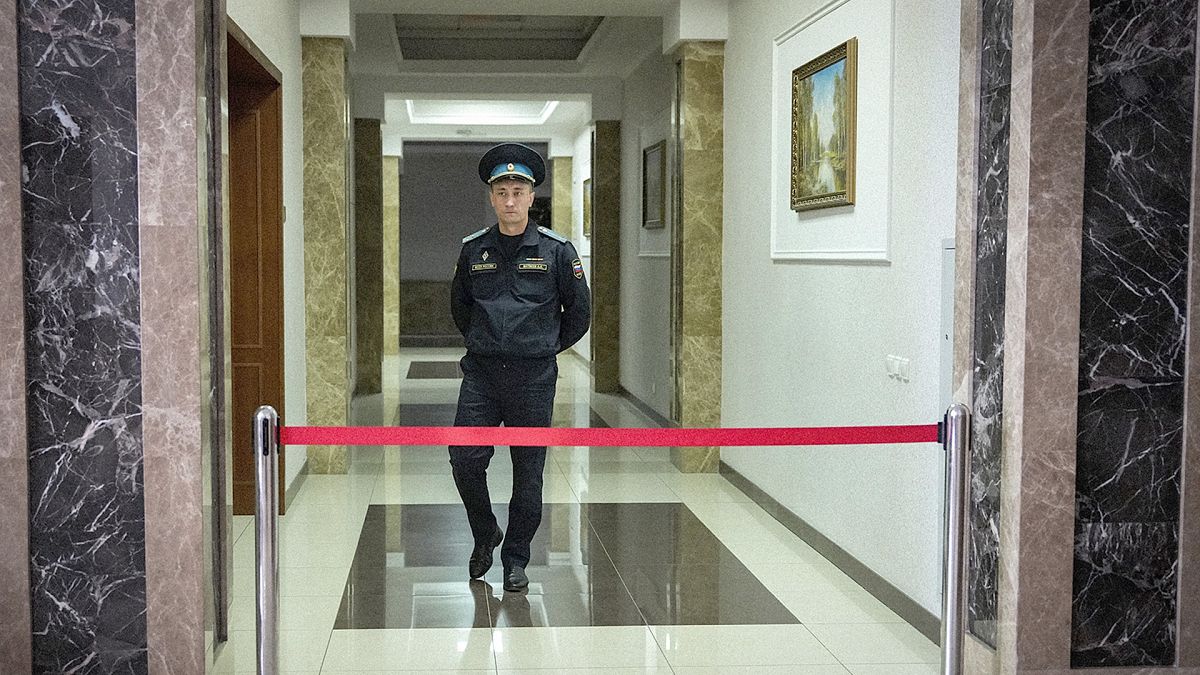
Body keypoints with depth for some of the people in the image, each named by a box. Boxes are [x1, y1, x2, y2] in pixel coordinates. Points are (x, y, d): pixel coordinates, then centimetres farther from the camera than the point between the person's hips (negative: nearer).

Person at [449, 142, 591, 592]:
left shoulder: (556, 250, -3)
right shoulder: (473, 250, 4)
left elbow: (579, 312, 6)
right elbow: (459, 305, 21)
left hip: (534, 377, -2)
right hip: (481, 373, 2)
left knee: (528, 471, 4)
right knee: (464, 459, -5)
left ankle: (516, 559, 19)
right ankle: (484, 535, 21)